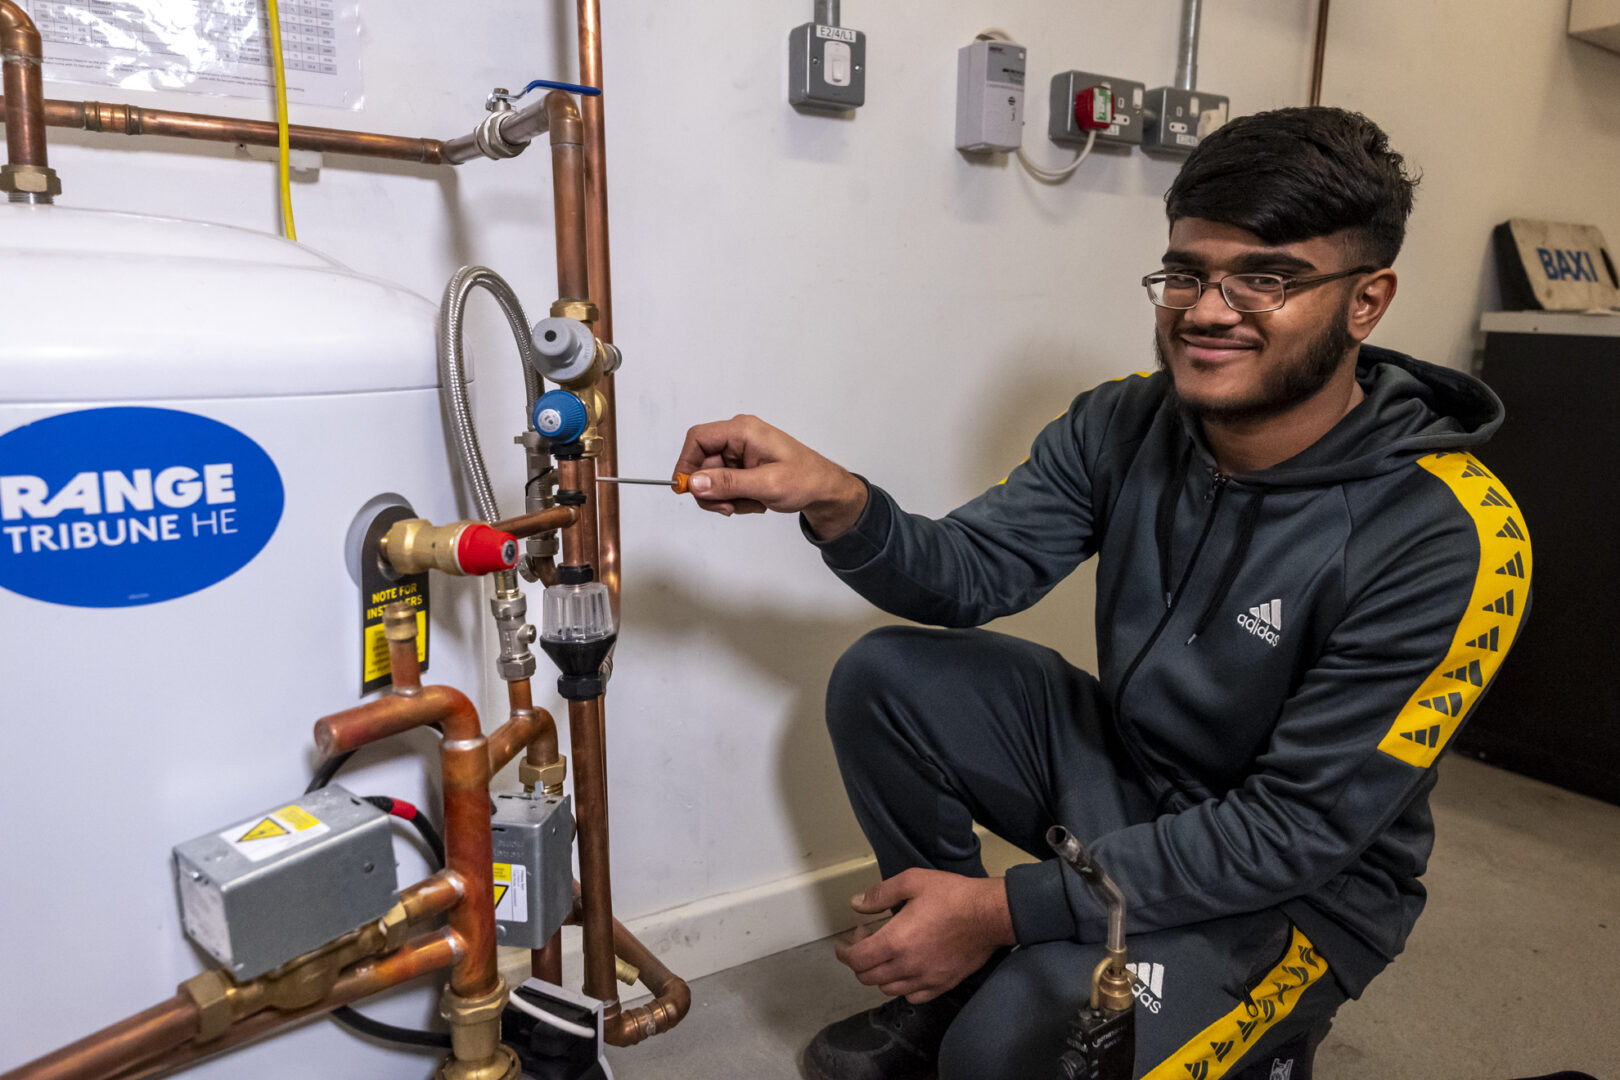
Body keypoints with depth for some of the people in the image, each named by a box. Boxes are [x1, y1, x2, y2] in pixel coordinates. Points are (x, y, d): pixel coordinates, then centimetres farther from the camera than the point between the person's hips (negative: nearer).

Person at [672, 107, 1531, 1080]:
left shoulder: (1449, 535, -25)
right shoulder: (1126, 424, -8)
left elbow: (1298, 828, -25)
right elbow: (973, 573, -8)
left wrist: (1010, 908, -27)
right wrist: (838, 503, -30)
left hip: (1302, 887, -5)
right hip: (1121, 767, 6)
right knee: (886, 677, -7)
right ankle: (951, 990, 9)